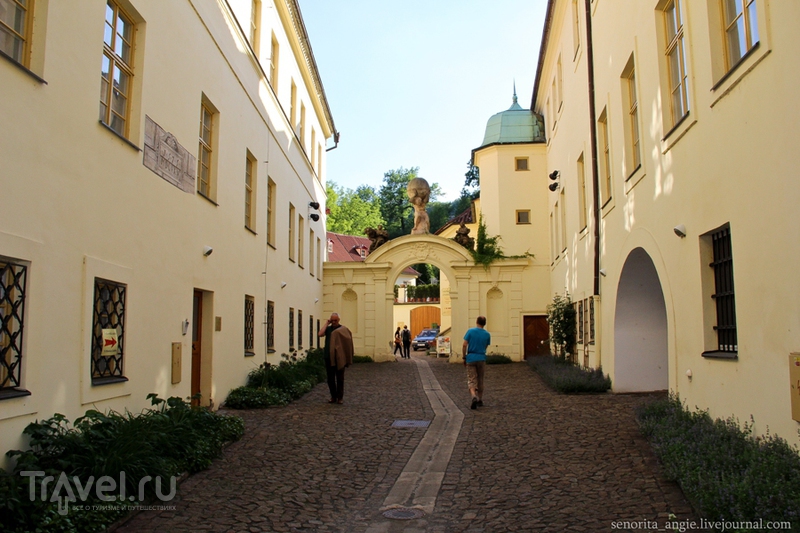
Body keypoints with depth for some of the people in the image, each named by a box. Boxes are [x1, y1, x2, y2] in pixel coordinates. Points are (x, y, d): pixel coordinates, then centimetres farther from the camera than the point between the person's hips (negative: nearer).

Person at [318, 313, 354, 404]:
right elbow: (320, 334, -11)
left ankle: (340, 397, 11)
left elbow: (347, 343, -4)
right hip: (329, 357, 3)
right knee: (330, 378, 7)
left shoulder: (343, 329, 0)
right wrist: (326, 323, -4)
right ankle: (333, 396, 18)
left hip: (339, 358, -3)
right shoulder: (328, 328, 9)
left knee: (340, 378, 3)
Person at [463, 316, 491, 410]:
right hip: (481, 359, 2)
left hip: (471, 358, -2)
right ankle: (480, 400, 21)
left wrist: (464, 357, 0)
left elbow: (464, 346, -8)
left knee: (471, 380, 0)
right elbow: (485, 347, 8)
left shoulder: (470, 331, -5)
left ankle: (474, 396, -24)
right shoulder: (487, 334, 1)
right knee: (480, 380, 15)